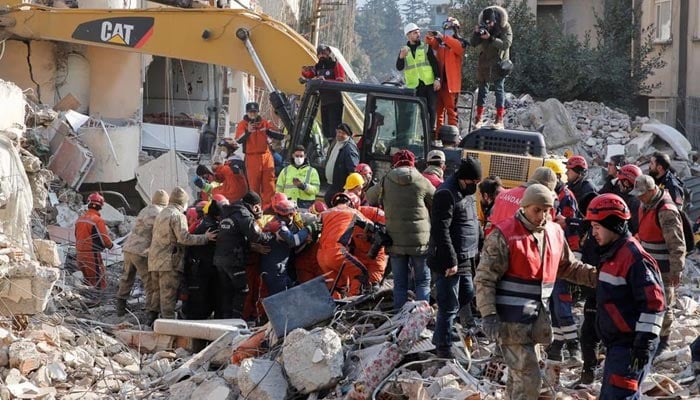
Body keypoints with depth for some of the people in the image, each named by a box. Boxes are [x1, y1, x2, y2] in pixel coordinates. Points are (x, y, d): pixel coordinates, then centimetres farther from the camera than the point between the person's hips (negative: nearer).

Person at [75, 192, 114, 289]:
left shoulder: (80, 219, 7)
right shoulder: (98, 220, -15)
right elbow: (105, 239, -14)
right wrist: (110, 245, 6)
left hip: (80, 253, 7)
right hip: (92, 255, -7)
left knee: (87, 278, 17)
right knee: (100, 281, -2)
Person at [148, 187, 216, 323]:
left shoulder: (161, 214, 21)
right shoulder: (177, 216, -9)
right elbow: (184, 238, -18)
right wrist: (205, 238, -13)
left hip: (154, 261, 9)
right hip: (170, 261, -9)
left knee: (158, 292, 16)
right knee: (169, 295, -8)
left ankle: (152, 318, 17)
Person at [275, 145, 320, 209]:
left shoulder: (312, 171, 10)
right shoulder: (285, 171, 16)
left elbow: (316, 189, -2)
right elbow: (279, 189, 15)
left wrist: (303, 186, -19)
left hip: (305, 206, -2)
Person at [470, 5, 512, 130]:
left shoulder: (505, 27, -12)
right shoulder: (482, 27, -3)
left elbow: (506, 44, -23)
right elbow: (473, 44, -4)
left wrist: (490, 38, -32)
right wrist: (476, 33, -23)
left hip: (499, 62, -4)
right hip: (484, 62, 4)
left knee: (499, 89, -5)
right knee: (482, 89, 7)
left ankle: (499, 120, -7)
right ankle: (478, 118, 11)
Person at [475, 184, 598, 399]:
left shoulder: (555, 233, 9)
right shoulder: (504, 235, -11)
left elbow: (570, 267, 23)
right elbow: (485, 278, -12)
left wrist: (599, 276, 9)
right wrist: (489, 315, -19)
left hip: (536, 319, 7)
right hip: (511, 322, -7)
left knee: (520, 375, 18)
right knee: (529, 378, -12)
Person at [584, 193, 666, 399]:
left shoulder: (634, 256, -19)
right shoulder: (612, 253, 14)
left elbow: (653, 301, -23)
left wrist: (645, 340, -23)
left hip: (630, 345, -10)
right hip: (617, 343, 10)